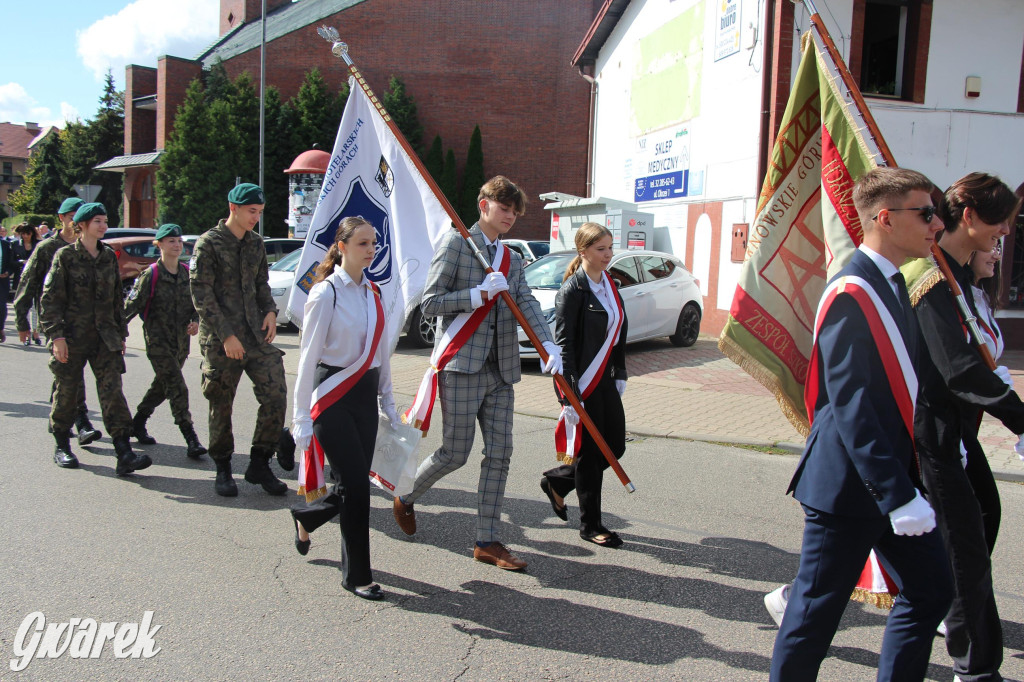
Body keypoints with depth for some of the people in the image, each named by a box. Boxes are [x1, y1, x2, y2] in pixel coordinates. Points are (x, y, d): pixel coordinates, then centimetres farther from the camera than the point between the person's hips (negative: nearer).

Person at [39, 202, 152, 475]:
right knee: (67, 392, 8)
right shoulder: (65, 256, -3)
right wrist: (56, 335, -13)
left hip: (105, 337, 3)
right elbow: (50, 298, -6)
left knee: (112, 391, -6)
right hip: (72, 337, -3)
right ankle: (62, 447, 28)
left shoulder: (109, 256, 10)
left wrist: (121, 333, 16)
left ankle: (124, 454, -11)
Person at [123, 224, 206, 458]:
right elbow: (131, 305, -7)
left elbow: (197, 303, 17)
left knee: (162, 386, 17)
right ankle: (191, 439, -13)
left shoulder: (187, 274, 8)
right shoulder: (150, 275, -7)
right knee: (177, 388, -13)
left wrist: (195, 320, -2)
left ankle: (137, 423, 37)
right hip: (158, 340, -6)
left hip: (181, 341, 6)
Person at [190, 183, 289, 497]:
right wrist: (226, 335, -15)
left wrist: (270, 311, 2)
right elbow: (202, 296, -9)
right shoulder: (209, 243, -5)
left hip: (256, 336, 5)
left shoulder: (256, 243, 13)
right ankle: (223, 470, 22)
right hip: (220, 340, -5)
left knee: (276, 396, -5)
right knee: (221, 406, 5)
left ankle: (259, 465, 10)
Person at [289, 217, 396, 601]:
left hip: (365, 395, 7)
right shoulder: (326, 294, -10)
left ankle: (304, 517, 41)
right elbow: (308, 357, -10)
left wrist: (388, 402, 16)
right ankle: (357, 575, 11)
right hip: (332, 398, -7)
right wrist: (302, 418, -12)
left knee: (355, 485, 8)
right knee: (356, 485, -7)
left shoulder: (372, 292, 10)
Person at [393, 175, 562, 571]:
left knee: (500, 455, 4)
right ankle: (405, 498, 27)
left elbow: (527, 305, 2)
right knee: (455, 453, -2)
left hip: (501, 369, 7)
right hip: (462, 364, -6)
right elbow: (430, 304, -9)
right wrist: (480, 294, -17)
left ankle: (487, 541, 14)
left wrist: (549, 345, -15)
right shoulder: (456, 243, -2)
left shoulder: (512, 260, 18)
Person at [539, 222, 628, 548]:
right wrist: (570, 397, -20)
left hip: (605, 380, 8)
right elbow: (563, 345, -17)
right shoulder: (572, 291, -14)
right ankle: (590, 525, 19)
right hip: (583, 383, -8)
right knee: (591, 453, 2)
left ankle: (557, 481, 31)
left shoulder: (609, 284, 10)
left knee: (616, 447, 11)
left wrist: (620, 374, 15)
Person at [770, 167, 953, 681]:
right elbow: (849, 407, -25)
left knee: (931, 588, 17)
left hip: (893, 478, 10)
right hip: (849, 486, -10)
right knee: (819, 606, 4)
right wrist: (898, 496, -25)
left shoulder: (890, 285, 13)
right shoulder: (850, 295, -19)